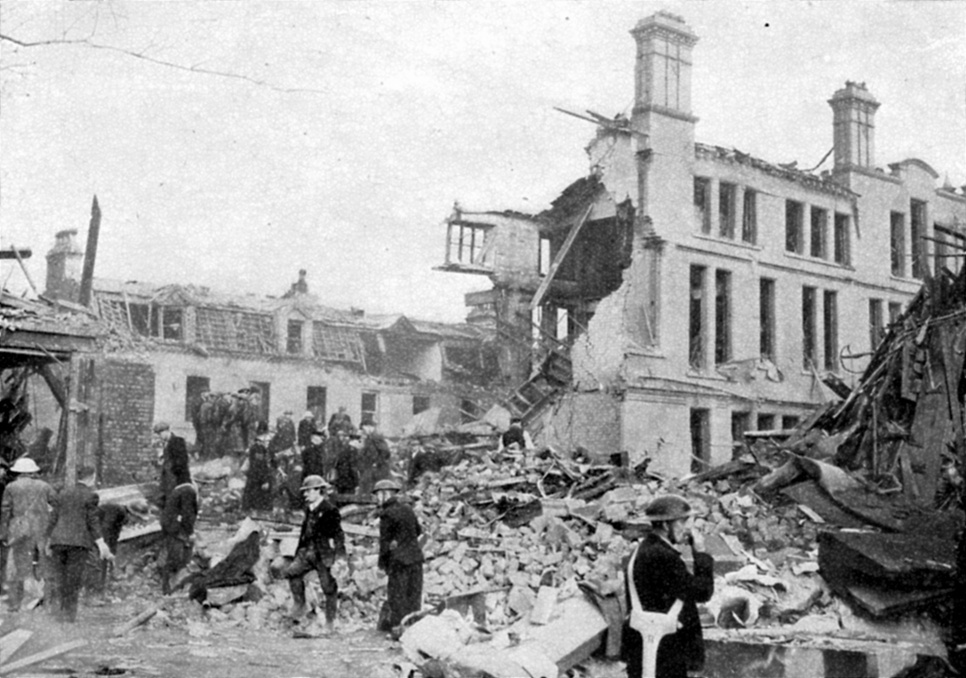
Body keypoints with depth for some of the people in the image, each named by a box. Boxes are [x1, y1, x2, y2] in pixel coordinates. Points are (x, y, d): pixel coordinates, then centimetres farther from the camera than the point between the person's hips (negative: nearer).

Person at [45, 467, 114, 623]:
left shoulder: (62, 493, 10)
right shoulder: (90, 495, -3)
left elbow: (53, 519, 9)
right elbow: (92, 522, -8)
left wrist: (48, 542, 17)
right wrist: (101, 545, -7)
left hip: (59, 540, 3)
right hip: (79, 541, -3)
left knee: (57, 575, 11)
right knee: (73, 578, 3)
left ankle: (57, 608, 0)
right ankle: (69, 614, 4)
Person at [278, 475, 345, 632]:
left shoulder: (330, 510, -11)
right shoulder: (309, 509, 13)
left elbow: (337, 535, -11)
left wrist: (337, 557, -14)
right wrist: (299, 552, 19)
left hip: (325, 554, -7)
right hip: (308, 551, 7)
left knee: (329, 587, 0)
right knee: (291, 571, -12)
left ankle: (330, 622, 12)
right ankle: (299, 605, 1)